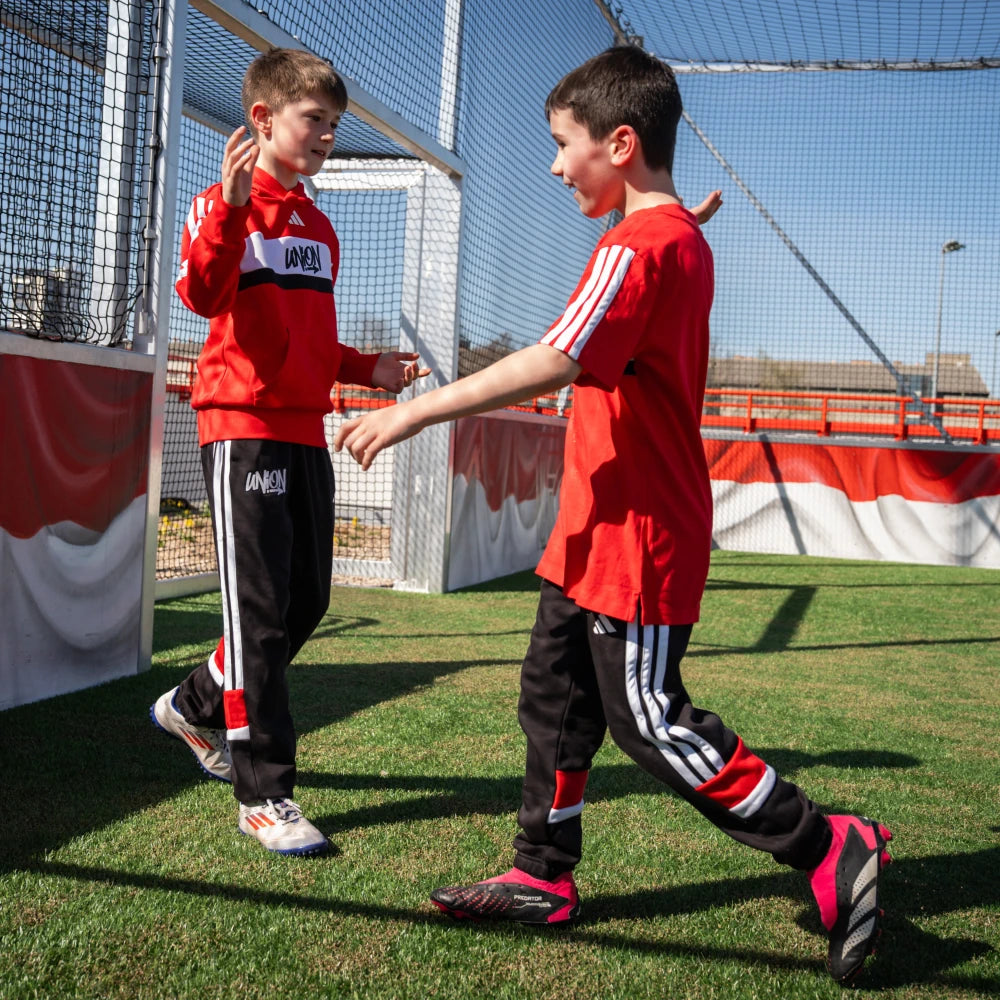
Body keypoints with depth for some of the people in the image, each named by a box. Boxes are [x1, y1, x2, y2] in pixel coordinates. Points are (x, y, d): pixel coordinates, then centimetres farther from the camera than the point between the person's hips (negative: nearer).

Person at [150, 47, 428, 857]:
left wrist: (370, 370, 13)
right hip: (244, 428, -8)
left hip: (306, 433, 8)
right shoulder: (225, 206, -3)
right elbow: (203, 295, -22)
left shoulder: (320, 229, 19)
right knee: (261, 607, -7)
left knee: (307, 601, 10)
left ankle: (195, 706, 33)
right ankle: (263, 793, 1)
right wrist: (232, 206, -33)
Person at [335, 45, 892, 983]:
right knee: (555, 696, 14)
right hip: (602, 529, 10)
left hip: (636, 536, -10)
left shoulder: (637, 245, -18)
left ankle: (830, 848, 7)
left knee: (648, 719, -3)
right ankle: (543, 876, 25)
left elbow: (555, 361, -29)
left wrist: (417, 409, -27)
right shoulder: (683, 240, 14)